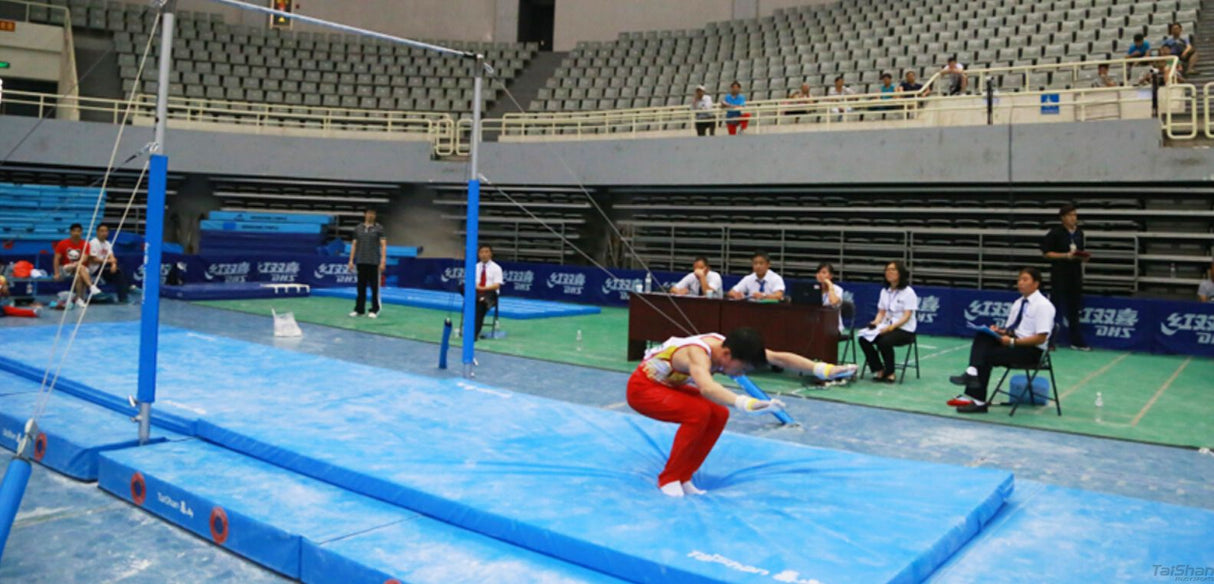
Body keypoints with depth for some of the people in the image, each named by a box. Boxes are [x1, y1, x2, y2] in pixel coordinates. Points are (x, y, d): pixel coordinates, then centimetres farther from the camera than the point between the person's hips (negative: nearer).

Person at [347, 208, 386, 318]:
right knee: (361, 287, 7)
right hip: (361, 262, 3)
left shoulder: (379, 228, 1)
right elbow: (354, 245, 12)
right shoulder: (358, 228, 10)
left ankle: (374, 310, 7)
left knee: (374, 287, 0)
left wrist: (383, 261, -13)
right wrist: (351, 261, 6)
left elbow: (383, 245, -4)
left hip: (374, 262, -3)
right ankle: (359, 309, 14)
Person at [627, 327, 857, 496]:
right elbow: (707, 387, -60)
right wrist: (745, 403, -75)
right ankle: (668, 479, -12)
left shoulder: (731, 346, -14)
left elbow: (780, 358, -18)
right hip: (643, 388, -8)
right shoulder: (698, 353, -38)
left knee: (718, 414, -7)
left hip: (670, 385, 8)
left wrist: (823, 369, -27)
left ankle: (683, 477, 4)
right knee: (698, 413, -28)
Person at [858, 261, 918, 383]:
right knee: (864, 339, -18)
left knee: (884, 342, -34)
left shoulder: (908, 292, -8)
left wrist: (891, 327, -27)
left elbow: (906, 317, -14)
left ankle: (890, 373, -11)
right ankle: (879, 370, -4)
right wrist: (876, 323, -8)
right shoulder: (884, 291, 12)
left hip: (904, 330, -6)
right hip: (885, 327, 6)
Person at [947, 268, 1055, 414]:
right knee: (982, 337, -19)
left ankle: (978, 401, -20)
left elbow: (1040, 338, -17)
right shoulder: (1018, 303, 15)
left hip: (1031, 350, -7)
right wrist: (999, 331, -6)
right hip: (1012, 342, 7)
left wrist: (1012, 341, -23)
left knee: (988, 355, -25)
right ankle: (973, 372, -37)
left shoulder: (1043, 305, -10)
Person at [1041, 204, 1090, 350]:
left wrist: (1084, 256, -2)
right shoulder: (1055, 233, -8)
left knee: (1074, 309, 10)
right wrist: (1066, 255, -18)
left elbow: (1081, 252, 20)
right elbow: (1046, 253, -10)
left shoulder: (1079, 233, 10)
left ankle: (1077, 341, 16)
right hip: (1059, 274, -6)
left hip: (1075, 273, 6)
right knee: (1055, 307, -1)